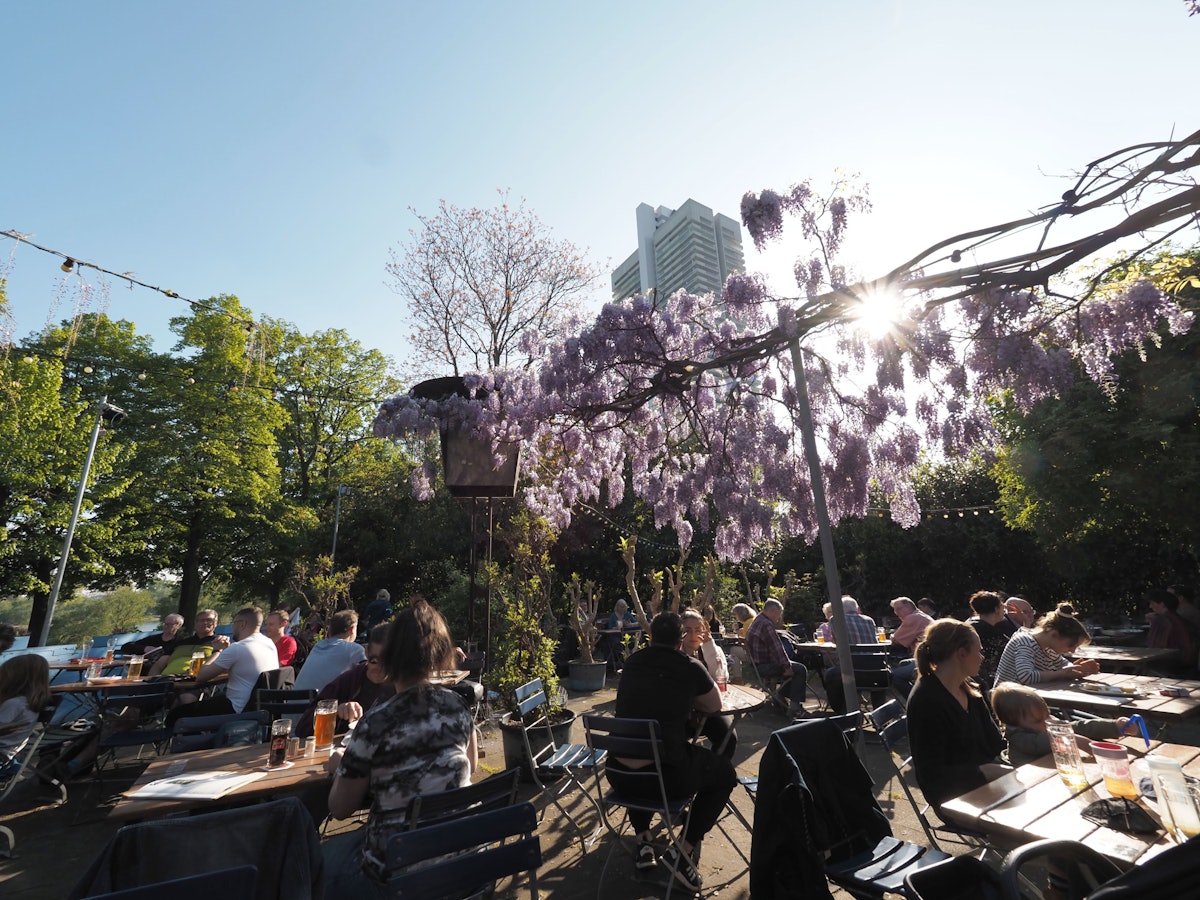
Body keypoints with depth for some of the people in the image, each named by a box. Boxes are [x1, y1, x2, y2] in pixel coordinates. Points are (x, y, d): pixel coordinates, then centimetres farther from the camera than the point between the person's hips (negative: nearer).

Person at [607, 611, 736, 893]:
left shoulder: (631, 663, 8)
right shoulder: (690, 667, -6)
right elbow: (714, 707, 11)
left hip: (618, 773, 4)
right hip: (667, 777, -4)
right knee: (726, 773, 22)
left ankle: (643, 841, 32)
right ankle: (684, 849, 14)